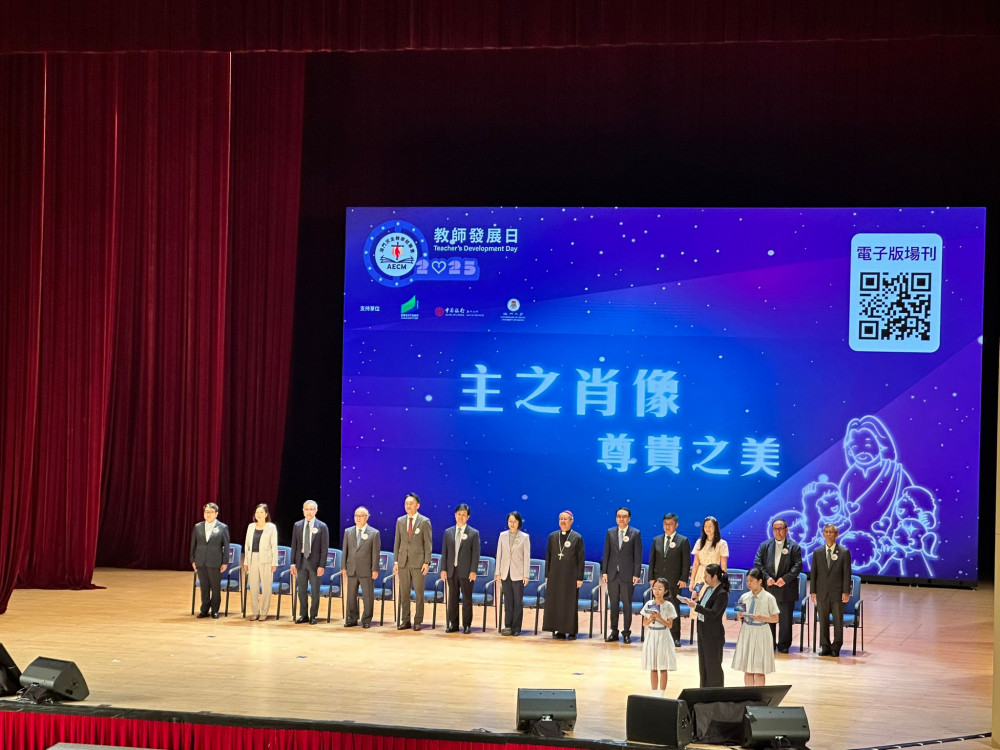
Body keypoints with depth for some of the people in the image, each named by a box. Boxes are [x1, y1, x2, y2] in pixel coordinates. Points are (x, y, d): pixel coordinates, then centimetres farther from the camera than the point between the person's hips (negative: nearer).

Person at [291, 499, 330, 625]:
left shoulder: (322, 527, -4)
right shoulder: (297, 525, 6)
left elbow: (324, 548, -5)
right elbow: (294, 545, 9)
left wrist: (321, 565, -10)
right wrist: (293, 563, 3)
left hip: (315, 562, -3)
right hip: (301, 561, 3)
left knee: (315, 591, 4)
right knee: (301, 590, 7)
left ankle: (313, 616, 13)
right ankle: (303, 615, 17)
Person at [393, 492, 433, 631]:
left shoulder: (424, 521, -1)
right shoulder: (400, 521, 10)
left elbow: (428, 543, -3)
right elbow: (397, 542, 11)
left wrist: (427, 562, -9)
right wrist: (396, 561, 5)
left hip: (418, 562, -3)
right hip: (403, 562, 3)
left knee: (419, 593, 0)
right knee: (403, 593, 5)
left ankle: (418, 621, 6)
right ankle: (404, 620, 12)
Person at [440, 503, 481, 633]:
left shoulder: (474, 533, 0)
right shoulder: (448, 532, 10)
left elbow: (476, 554, -3)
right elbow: (444, 552, 9)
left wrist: (473, 571, -11)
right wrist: (443, 569, 2)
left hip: (466, 572, -3)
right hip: (451, 571, 3)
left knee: (467, 599, 2)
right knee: (452, 598, 7)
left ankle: (467, 625, 8)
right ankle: (453, 624, 15)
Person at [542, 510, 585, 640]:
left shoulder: (577, 538, -1)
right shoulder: (553, 536, 8)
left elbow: (581, 559, -2)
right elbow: (548, 556, 10)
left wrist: (580, 578, -7)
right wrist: (547, 575, 6)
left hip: (570, 576, -3)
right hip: (555, 575, 3)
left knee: (570, 604, 0)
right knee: (555, 603, 3)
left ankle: (571, 631, 6)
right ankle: (559, 631, 10)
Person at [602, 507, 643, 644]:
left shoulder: (635, 533, -1)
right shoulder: (610, 532, 8)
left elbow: (638, 556, -2)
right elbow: (606, 553, 8)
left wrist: (636, 574, -8)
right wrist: (604, 572, 2)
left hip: (627, 575, -3)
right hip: (612, 574, 3)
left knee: (627, 604, 2)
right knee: (614, 604, 8)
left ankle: (626, 632, 9)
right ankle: (613, 632, 15)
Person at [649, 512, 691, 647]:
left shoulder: (683, 541, 1)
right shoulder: (657, 540, 12)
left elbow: (686, 562, -2)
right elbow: (652, 560, 12)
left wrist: (683, 579, -9)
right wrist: (651, 578, 4)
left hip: (674, 582, -3)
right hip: (659, 580, 3)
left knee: (674, 609, -1)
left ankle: (675, 637, 6)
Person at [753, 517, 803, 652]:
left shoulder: (794, 547, 4)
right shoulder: (765, 546, 10)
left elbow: (798, 566, -4)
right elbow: (757, 563, 2)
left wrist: (785, 578, -16)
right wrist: (766, 578, -12)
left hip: (786, 588, -2)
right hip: (768, 588, 2)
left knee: (785, 619, 2)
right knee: (768, 618, 6)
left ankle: (784, 645, 11)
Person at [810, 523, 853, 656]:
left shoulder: (844, 552, 0)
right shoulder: (817, 553, 9)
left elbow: (847, 573, -3)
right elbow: (814, 573, 8)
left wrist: (846, 592, -8)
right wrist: (813, 591, 2)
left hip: (837, 593, -2)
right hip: (822, 593, 2)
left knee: (838, 621, 2)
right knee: (823, 621, 5)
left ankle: (836, 647, 9)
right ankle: (825, 647, 12)